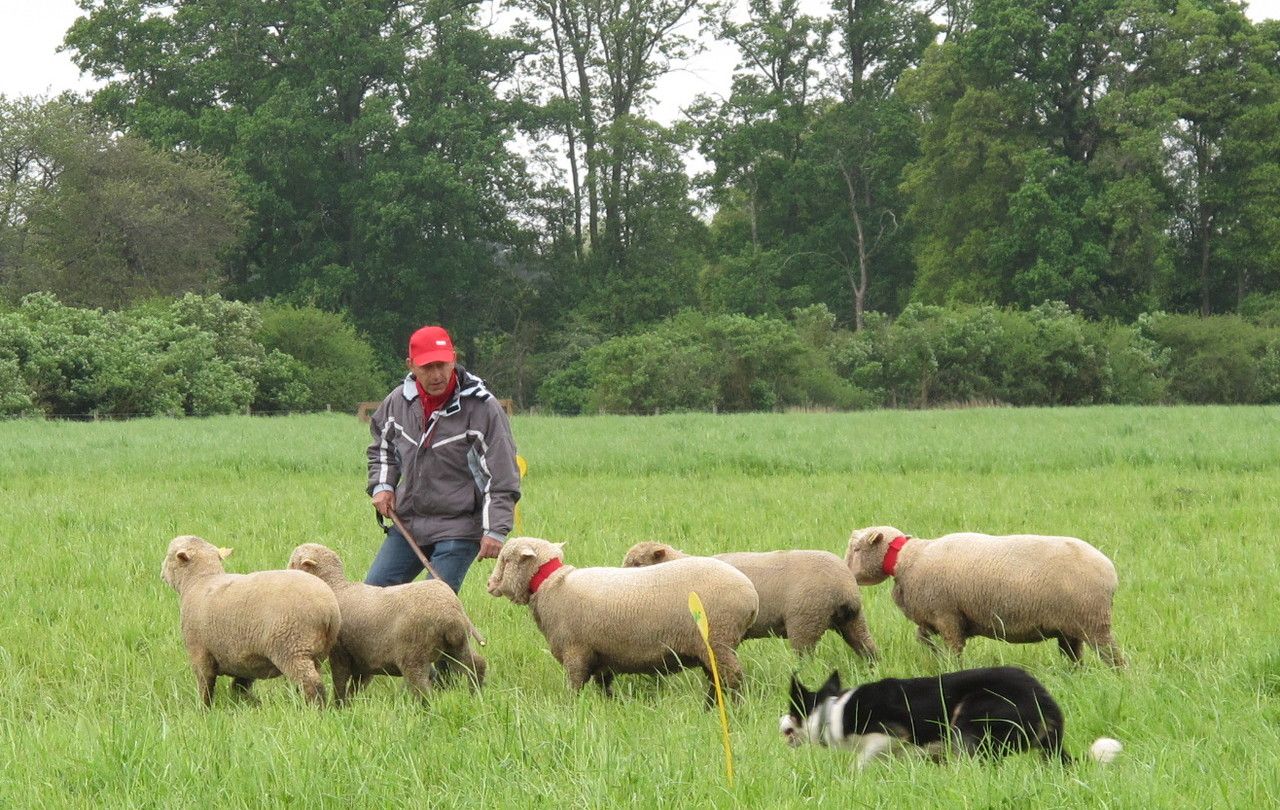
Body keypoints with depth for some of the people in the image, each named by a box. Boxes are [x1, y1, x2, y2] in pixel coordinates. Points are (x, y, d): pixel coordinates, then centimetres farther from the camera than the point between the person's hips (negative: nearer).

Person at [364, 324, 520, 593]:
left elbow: (502, 478, -10)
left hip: (458, 532, -6)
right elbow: (381, 447, 24)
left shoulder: (482, 407, -12)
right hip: (407, 524, 6)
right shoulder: (398, 401, 3)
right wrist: (381, 485, 8)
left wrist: (495, 530, -16)